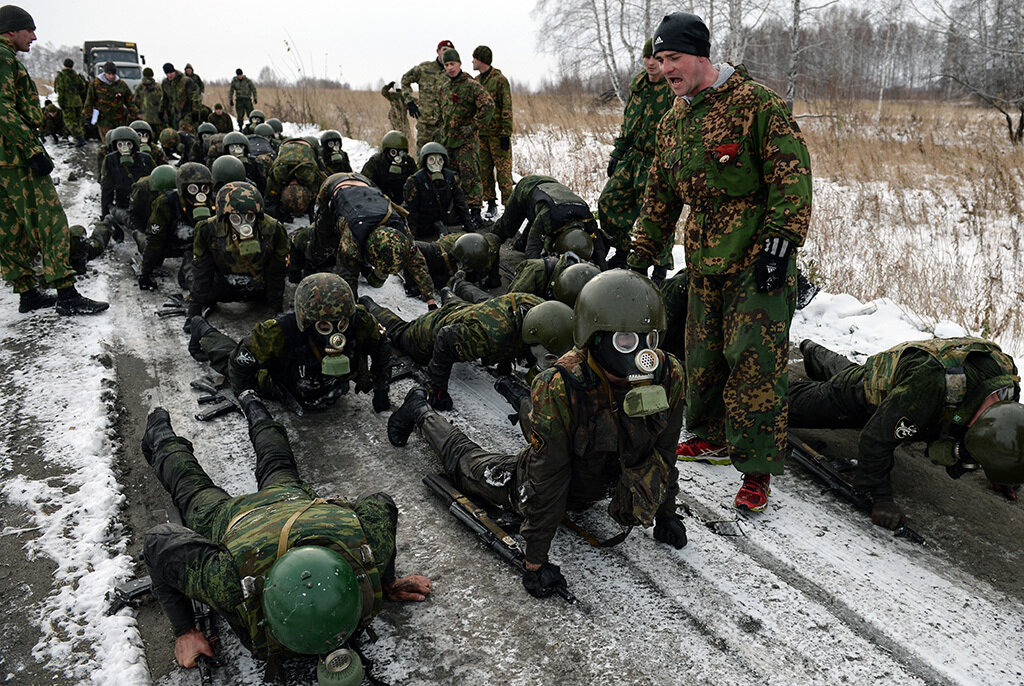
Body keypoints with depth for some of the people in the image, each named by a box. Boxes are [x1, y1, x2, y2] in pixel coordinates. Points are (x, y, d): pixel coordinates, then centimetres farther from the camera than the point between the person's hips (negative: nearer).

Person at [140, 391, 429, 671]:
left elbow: (382, 506, -22)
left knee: (278, 469, 38)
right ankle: (162, 439, 59)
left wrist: (388, 582, -11)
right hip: (226, 520, -2)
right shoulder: (232, 584, -53)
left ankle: (254, 409, 62)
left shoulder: (366, 542, -48)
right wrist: (184, 631, -31)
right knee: (194, 491, 33)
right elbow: (158, 541, -37)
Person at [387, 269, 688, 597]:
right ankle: (422, 413, 45)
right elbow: (547, 478, -35)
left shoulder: (669, 377, -28)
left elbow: (663, 454, -11)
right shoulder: (559, 388, -41)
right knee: (470, 466, 20)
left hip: (600, 486, 4)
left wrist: (666, 515, 0)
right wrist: (536, 561, -30)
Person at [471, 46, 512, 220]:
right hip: (481, 133, 7)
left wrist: (506, 134, -16)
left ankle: (508, 204, -1)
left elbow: (507, 108, -11)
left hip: (497, 133, -7)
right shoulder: (475, 81, 15)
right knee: (484, 169, 8)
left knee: (503, 170, -6)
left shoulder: (499, 80, -7)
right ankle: (491, 203, 15)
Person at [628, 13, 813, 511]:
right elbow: (660, 193, 20)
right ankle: (709, 433, 36)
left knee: (755, 361, -8)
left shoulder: (756, 104, -10)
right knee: (702, 355, 14)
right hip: (704, 260, 7)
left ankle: (757, 468, 2)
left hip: (757, 260, -7)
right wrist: (642, 254, 19)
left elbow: (792, 177, -13)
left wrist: (779, 244, -19)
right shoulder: (673, 119, 13)